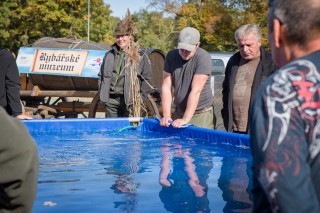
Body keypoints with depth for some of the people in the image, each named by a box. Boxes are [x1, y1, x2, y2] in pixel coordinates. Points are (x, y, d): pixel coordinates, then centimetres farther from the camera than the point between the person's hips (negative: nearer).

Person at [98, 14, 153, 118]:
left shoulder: (140, 56, 0)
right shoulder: (109, 55, 11)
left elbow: (147, 79, 3)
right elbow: (101, 76, 21)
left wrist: (139, 96, -1)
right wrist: (103, 93, 12)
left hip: (131, 102, -4)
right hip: (111, 101, 4)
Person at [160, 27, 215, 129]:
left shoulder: (203, 58, -17)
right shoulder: (171, 56, 0)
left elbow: (196, 91, -23)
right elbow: (166, 87, -4)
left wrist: (185, 119, -28)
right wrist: (166, 116, -13)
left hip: (202, 114, -4)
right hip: (179, 112, 5)